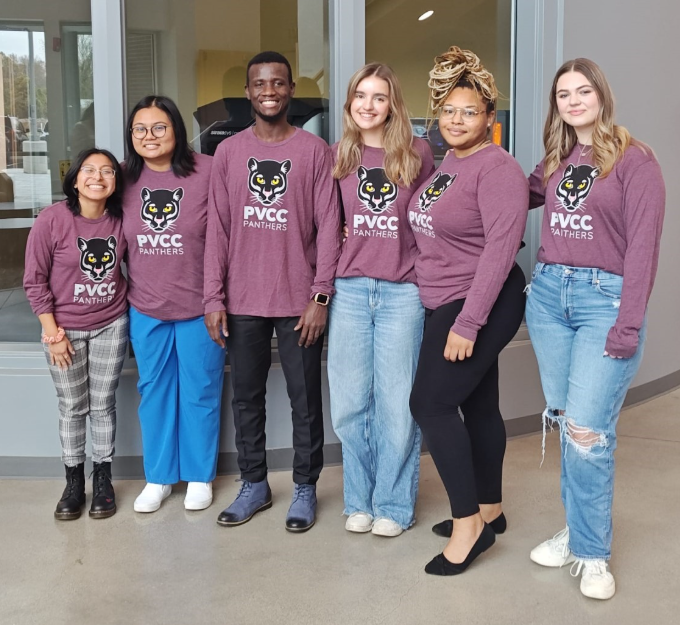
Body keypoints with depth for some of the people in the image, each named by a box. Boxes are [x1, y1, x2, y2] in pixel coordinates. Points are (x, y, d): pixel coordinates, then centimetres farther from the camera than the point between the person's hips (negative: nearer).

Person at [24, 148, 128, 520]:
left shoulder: (119, 220, -7)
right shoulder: (51, 219, -16)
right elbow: (34, 280, -10)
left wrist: (133, 308, 2)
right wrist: (51, 332, -11)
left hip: (110, 326, 2)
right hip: (64, 328, -2)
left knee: (103, 404, 9)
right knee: (72, 408, 8)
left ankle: (103, 479, 23)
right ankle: (73, 481, 23)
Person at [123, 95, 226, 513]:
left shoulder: (207, 171, -12)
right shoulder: (127, 178, 1)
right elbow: (121, 240, 12)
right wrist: (129, 292, 11)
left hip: (198, 307, -4)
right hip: (145, 309, 4)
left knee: (200, 393, 9)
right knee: (154, 392, 14)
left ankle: (200, 476, 27)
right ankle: (158, 477, 29)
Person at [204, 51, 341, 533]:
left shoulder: (314, 150, -1)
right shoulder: (228, 152, 6)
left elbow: (328, 226, -4)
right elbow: (217, 229, 5)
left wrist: (320, 296, -9)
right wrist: (213, 297, 0)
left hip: (298, 302, -3)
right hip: (242, 302, 3)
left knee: (305, 400, 6)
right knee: (246, 397, 12)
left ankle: (306, 488, 21)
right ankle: (254, 485, 27)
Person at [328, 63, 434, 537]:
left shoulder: (418, 154, 1)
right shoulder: (338, 156, 8)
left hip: (402, 292, -2)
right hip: (349, 289, 3)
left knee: (396, 403, 2)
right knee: (349, 402, 6)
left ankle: (394, 505, 17)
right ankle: (359, 501, 22)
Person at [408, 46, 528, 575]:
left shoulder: (497, 168, -15)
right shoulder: (445, 165, 12)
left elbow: (500, 248, -21)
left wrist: (467, 323, -23)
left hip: (483, 306, -8)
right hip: (446, 304, 8)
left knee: (431, 402, -10)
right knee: (478, 405, 15)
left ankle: (469, 523, 1)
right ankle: (489, 510, 28)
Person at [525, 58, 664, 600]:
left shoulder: (635, 160, -5)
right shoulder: (554, 163, 13)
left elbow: (642, 246, -10)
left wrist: (629, 324, -15)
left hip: (605, 297, -6)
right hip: (548, 295, 6)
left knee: (587, 430, -10)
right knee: (563, 422, 11)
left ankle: (592, 552, 6)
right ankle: (578, 530, 26)